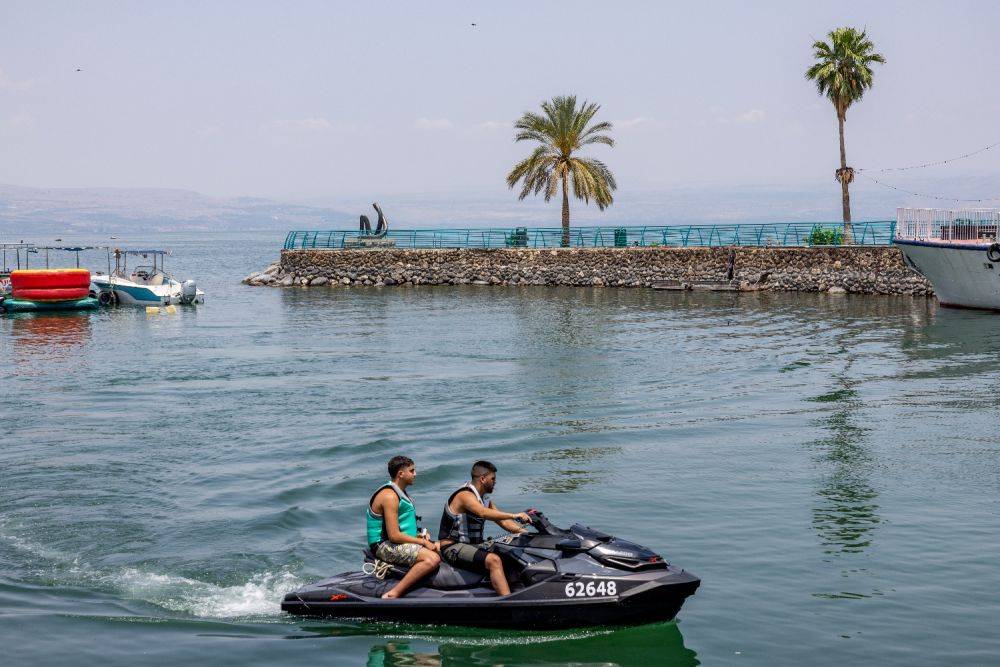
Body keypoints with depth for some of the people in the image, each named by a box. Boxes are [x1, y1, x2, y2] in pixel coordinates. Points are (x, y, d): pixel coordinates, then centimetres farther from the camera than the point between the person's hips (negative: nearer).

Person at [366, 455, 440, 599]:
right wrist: (422, 542, -15)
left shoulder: (401, 493, 16)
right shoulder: (389, 496, -17)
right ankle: (392, 595, -30)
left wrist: (419, 536, 7)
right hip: (385, 546, -11)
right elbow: (394, 536, -23)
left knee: (440, 547, 12)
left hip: (402, 542, 11)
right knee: (432, 559, -27)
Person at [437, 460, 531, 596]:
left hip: (473, 546, 10)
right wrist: (514, 516, -36)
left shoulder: (486, 501, 16)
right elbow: (483, 513, -32)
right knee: (494, 560, -29)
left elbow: (503, 522, 14)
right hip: (454, 548, -10)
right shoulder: (465, 495, -14)